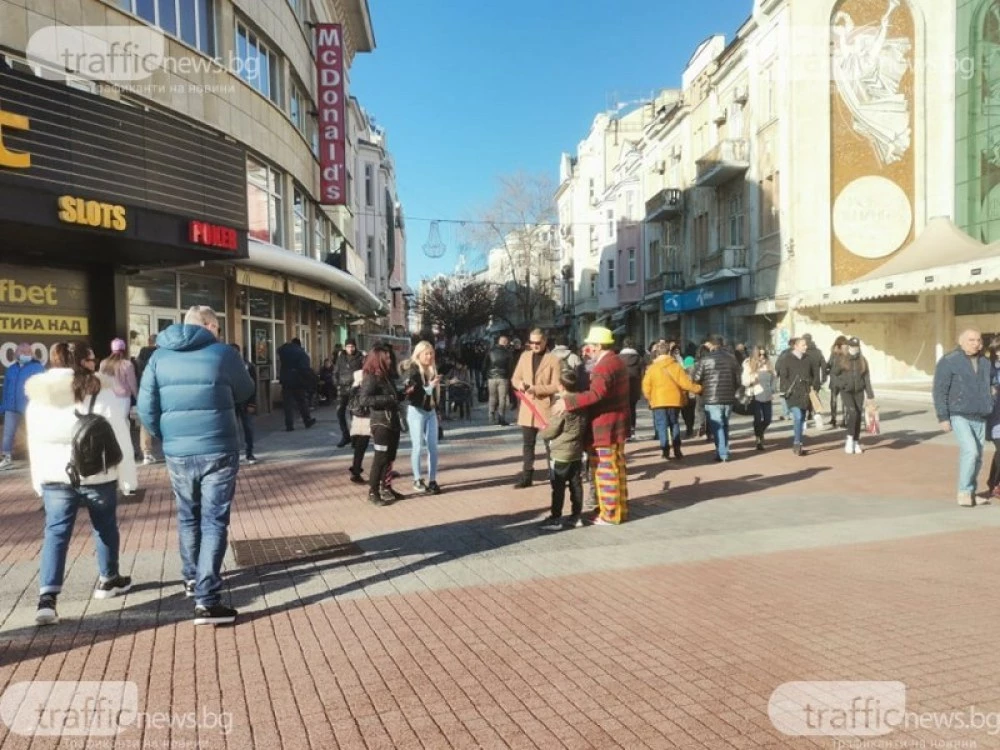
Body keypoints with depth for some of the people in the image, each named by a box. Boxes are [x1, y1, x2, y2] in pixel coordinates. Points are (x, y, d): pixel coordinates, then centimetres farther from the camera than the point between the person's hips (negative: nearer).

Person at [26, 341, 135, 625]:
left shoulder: (37, 398, 6)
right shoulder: (101, 392, -9)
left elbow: (34, 443, 12)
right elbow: (120, 436, -9)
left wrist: (39, 480, 19)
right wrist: (127, 474, -1)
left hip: (55, 476, 3)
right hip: (97, 474, -3)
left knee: (55, 533, 4)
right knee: (105, 527, 16)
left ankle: (47, 597, -9)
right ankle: (109, 580, 31)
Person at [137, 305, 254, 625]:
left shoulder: (160, 356, 5)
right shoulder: (223, 353, -4)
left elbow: (146, 407, 1)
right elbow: (245, 393, 12)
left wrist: (164, 437, 15)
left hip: (177, 453, 4)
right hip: (218, 451, -4)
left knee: (188, 518, 22)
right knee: (214, 522, 0)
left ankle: (192, 578, 39)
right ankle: (207, 600, -4)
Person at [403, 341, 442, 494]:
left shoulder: (433, 370, 10)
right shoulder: (413, 370, -8)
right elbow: (410, 393, -19)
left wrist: (437, 410, 14)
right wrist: (428, 387, -26)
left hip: (431, 412, 6)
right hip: (417, 412, -6)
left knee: (433, 447, 3)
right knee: (417, 447, -1)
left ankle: (432, 480, 10)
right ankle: (417, 480, 10)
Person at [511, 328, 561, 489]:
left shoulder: (553, 359, -7)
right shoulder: (524, 356, 10)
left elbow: (556, 385, -12)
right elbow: (515, 378, 13)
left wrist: (536, 389, -22)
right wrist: (519, 383, -10)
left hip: (546, 407, -5)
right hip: (527, 407, 5)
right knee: (527, 444, 10)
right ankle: (526, 477, 17)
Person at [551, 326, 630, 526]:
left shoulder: (605, 365, -18)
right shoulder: (615, 361, 16)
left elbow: (596, 394, -32)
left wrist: (568, 402, -29)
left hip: (607, 427, -11)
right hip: (613, 425, 11)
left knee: (607, 470, -4)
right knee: (614, 469, 16)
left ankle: (611, 513, 3)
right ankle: (618, 508, 25)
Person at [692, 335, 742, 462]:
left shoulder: (705, 360, -8)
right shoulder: (731, 358, 7)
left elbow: (696, 380, -6)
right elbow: (738, 380, 10)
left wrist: (702, 392, 11)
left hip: (712, 399, -5)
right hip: (729, 399, 5)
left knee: (717, 427, 2)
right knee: (725, 426, 17)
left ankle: (722, 454, -1)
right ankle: (724, 453, 20)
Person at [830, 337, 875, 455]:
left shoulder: (862, 360, 7)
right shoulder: (840, 358, -1)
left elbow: (867, 378, 7)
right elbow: (833, 374, 3)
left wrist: (870, 395, 3)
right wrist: (839, 383, -17)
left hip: (859, 392, 3)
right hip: (846, 391, -3)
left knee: (858, 416, 3)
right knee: (852, 412, -21)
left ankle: (856, 442, 14)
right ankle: (850, 438, -4)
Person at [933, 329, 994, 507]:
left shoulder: (985, 362, 11)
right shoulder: (948, 361, -7)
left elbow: (989, 388, 19)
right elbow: (940, 391, -9)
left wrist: (990, 411, 13)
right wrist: (943, 418, -13)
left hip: (980, 418, 6)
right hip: (959, 416, -6)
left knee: (977, 458, 8)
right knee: (970, 451, -18)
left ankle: (971, 493, 20)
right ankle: (964, 492, -5)